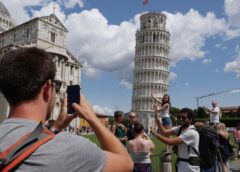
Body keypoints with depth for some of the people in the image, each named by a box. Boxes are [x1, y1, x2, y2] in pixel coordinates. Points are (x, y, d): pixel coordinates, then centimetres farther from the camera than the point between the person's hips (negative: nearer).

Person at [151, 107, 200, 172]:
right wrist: (156, 118, -15)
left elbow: (171, 142, -26)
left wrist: (155, 134, -24)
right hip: (181, 164, 8)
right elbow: (165, 131, -6)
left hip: (191, 165, -8)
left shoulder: (192, 133, -22)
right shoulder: (180, 128, 5)